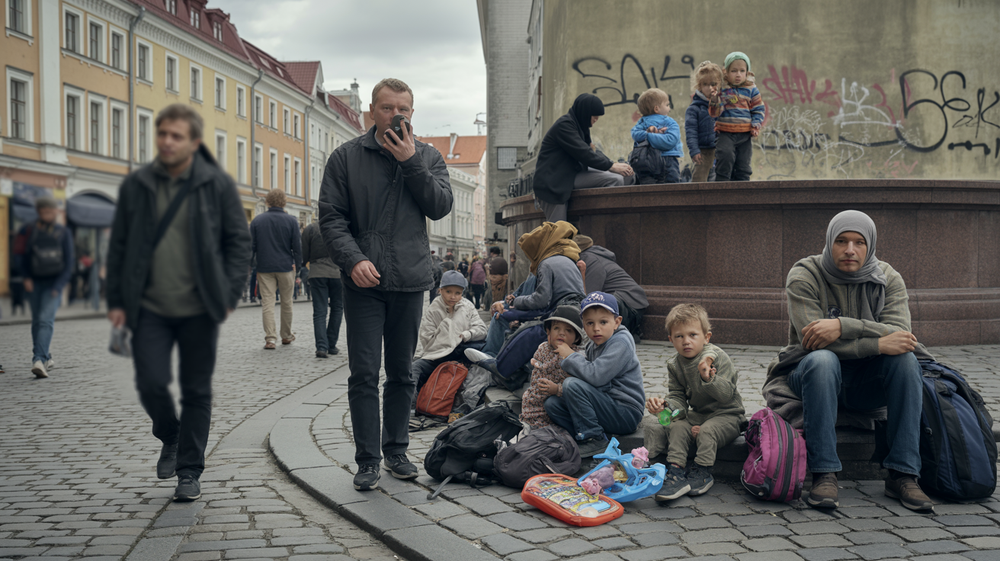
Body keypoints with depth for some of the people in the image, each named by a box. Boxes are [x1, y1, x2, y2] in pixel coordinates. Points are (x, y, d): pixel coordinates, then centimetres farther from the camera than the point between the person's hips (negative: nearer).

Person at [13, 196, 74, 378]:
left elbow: (68, 263, -4)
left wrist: (58, 286, -12)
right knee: (37, 321, 1)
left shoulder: (63, 233, -2)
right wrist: (26, 277, -10)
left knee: (46, 320, -9)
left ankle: (39, 360, -11)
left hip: (54, 283, -1)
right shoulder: (28, 231, -1)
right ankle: (46, 358, 7)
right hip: (34, 282, 1)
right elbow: (19, 256, 3)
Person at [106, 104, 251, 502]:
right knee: (151, 383, -7)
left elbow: (239, 240, 2)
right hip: (150, 308, 2)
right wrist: (116, 300, 6)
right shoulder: (136, 185, 6)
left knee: (197, 391, 5)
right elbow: (118, 246, 11)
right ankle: (170, 438, 26)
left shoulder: (217, 184, -1)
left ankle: (189, 472, 19)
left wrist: (228, 295, -5)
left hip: (199, 309, -1)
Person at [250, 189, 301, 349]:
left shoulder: (257, 220, 2)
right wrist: (297, 263, 9)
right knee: (287, 302, 12)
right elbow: (297, 245, -2)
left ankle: (270, 338, -7)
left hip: (264, 268, 1)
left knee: (267, 302, 1)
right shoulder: (291, 220, -4)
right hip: (286, 267, -1)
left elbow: (251, 245, 5)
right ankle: (286, 336, 22)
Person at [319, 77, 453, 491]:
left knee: (401, 374, 11)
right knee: (364, 375, -3)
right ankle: (368, 460, 5)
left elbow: (441, 207, -4)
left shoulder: (428, 157, 9)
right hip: (364, 282, -2)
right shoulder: (347, 157, 3)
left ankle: (397, 451, 23)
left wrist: (411, 161, -11)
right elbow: (330, 216, -2)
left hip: (410, 280, 2)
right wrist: (354, 259, -16)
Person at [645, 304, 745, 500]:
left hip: (727, 414, -5)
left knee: (707, 430, -30)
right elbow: (678, 398, 0)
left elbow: (727, 394, -22)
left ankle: (703, 473, -13)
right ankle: (676, 471, -24)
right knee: (678, 427, -20)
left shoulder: (718, 357, -15)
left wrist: (709, 378, -41)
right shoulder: (674, 365, 1)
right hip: (697, 414, 5)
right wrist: (665, 405, -23)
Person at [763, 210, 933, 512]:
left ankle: (903, 475, -22)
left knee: (905, 359, -26)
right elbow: (812, 341, -24)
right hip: (813, 374, -3)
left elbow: (899, 334, -19)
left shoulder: (888, 279, -1)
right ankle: (824, 475, -33)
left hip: (865, 383, 3)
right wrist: (878, 343, -30)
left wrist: (844, 326, -34)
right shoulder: (804, 276, -11)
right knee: (821, 360, -36)